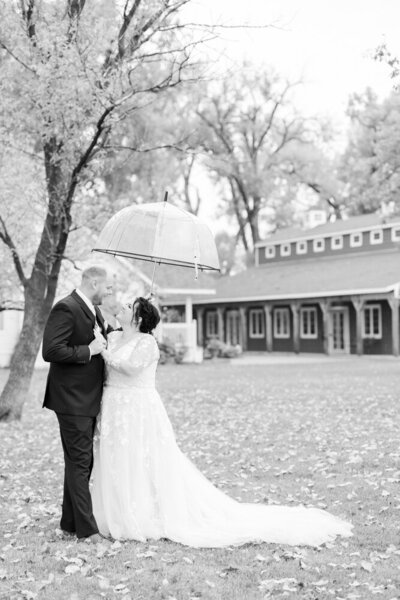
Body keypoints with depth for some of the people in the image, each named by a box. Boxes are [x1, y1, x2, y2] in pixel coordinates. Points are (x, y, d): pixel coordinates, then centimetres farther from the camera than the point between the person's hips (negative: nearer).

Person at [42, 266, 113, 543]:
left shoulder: (93, 310, 12)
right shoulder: (66, 309, -16)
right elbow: (51, 351, -23)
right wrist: (89, 350, -20)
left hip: (89, 399, 10)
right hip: (73, 400, -10)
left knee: (81, 462, 16)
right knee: (79, 462, -3)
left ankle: (71, 522, 27)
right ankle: (86, 528, 4)